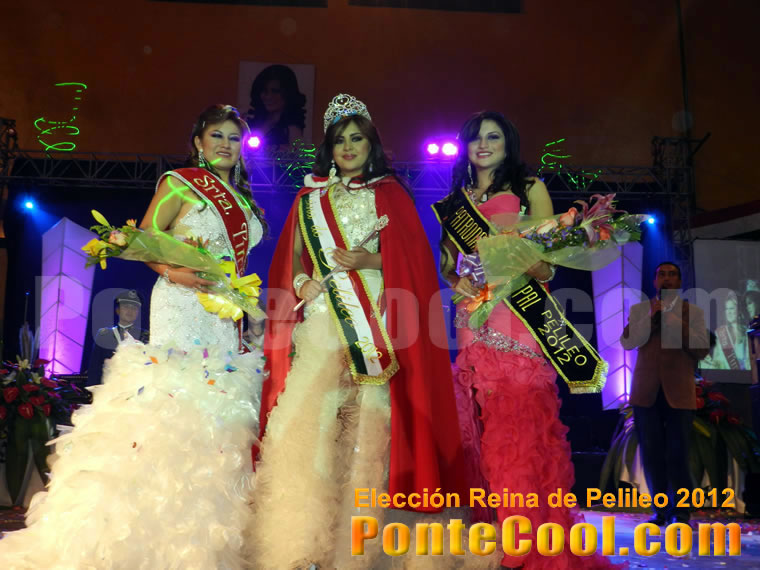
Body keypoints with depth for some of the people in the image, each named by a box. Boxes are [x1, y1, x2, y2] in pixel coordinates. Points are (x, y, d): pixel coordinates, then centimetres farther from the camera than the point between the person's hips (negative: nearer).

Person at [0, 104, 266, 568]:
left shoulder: (242, 200, 19)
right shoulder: (181, 182, 2)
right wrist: (171, 270, -20)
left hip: (226, 315, 6)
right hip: (181, 304, -6)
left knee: (216, 413, 4)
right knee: (170, 401, -12)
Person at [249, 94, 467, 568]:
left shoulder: (390, 193, 13)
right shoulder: (310, 197, 20)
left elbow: (412, 258, 5)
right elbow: (293, 257, 17)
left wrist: (371, 260, -11)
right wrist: (300, 283, -4)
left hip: (373, 321, -2)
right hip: (321, 317, 2)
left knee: (366, 422, -6)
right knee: (306, 417, -10)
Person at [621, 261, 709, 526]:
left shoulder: (693, 312, 7)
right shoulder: (639, 309, 10)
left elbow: (702, 349, -5)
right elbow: (627, 342, -3)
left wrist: (673, 320, -10)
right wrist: (651, 316, -9)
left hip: (679, 392, -1)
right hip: (646, 391, 2)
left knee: (677, 454, -2)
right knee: (651, 454, 4)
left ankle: (680, 511, 13)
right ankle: (661, 510, 16)